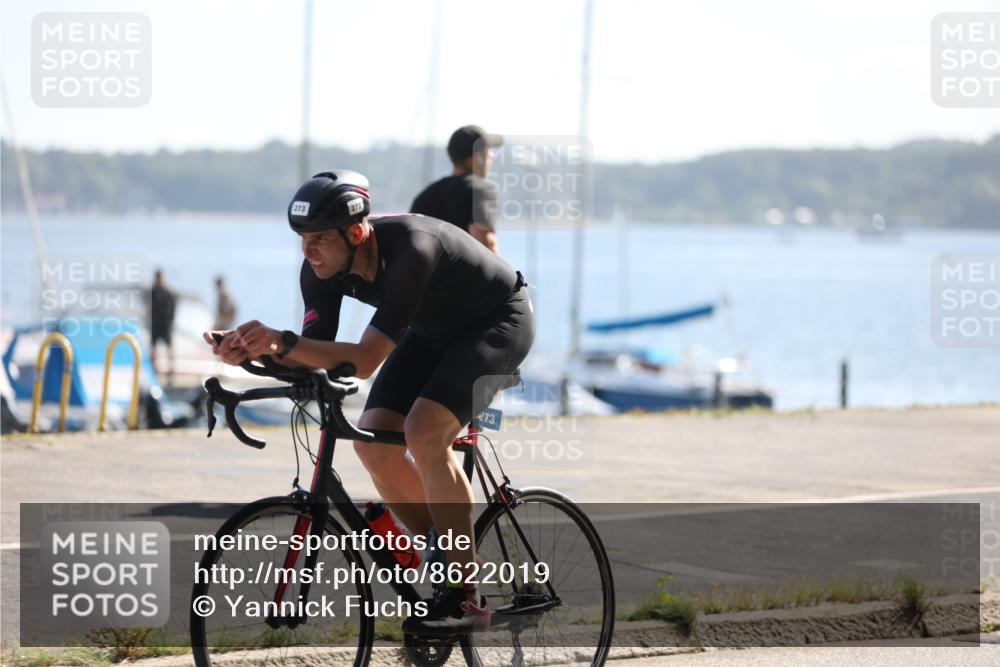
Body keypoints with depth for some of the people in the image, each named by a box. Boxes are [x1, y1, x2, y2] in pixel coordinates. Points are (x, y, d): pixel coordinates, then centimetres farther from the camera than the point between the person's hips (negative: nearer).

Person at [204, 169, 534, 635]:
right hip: (434, 330, 8)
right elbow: (313, 358, -18)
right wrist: (253, 349, -36)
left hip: (500, 321, -8)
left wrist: (283, 342, -50)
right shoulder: (322, 270, -17)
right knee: (373, 441, -10)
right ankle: (442, 562, 8)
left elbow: (366, 360, -41)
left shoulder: (410, 250, -39)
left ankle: (466, 597, -18)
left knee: (424, 433, -27)